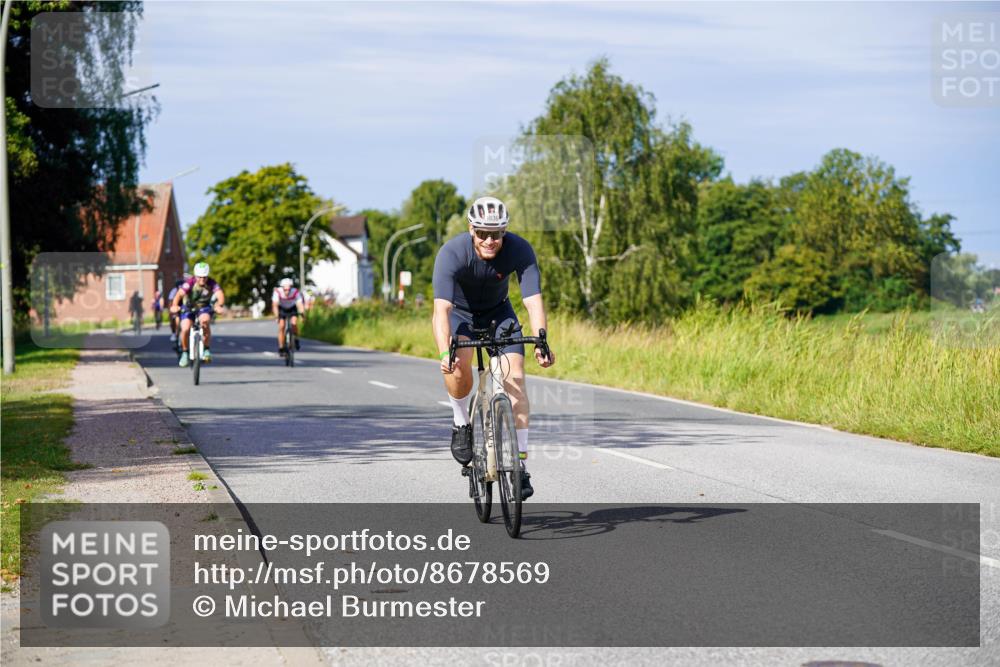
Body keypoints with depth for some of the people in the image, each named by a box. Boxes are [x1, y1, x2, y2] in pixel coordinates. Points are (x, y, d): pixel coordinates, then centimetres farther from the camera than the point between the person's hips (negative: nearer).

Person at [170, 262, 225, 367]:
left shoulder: (212, 284, -20)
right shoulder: (190, 283, -23)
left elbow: (220, 296, -35)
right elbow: (179, 294, -37)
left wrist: (219, 306, -57)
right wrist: (174, 305, -57)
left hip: (204, 308, 0)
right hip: (189, 308, 0)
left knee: (205, 320, -33)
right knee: (185, 329, -22)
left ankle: (207, 350, -19)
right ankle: (184, 353, 4)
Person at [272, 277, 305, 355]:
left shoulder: (296, 292, -31)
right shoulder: (277, 292, -32)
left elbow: (300, 304, -39)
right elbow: (275, 305, -37)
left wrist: (302, 314, -56)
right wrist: (277, 316, -51)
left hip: (292, 309, 0)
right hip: (282, 309, 0)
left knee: (294, 323, -23)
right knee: (281, 327, -13)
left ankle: (296, 339, 2)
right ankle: (281, 348, -3)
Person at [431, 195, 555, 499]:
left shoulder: (520, 250, -30)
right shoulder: (452, 253, -34)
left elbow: (533, 300, -35)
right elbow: (441, 309, -42)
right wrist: (445, 352, -57)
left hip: (497, 312, 2)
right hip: (459, 312, -2)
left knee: (514, 376, -16)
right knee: (459, 369, -29)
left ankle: (520, 463, -12)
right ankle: (461, 425, 1)